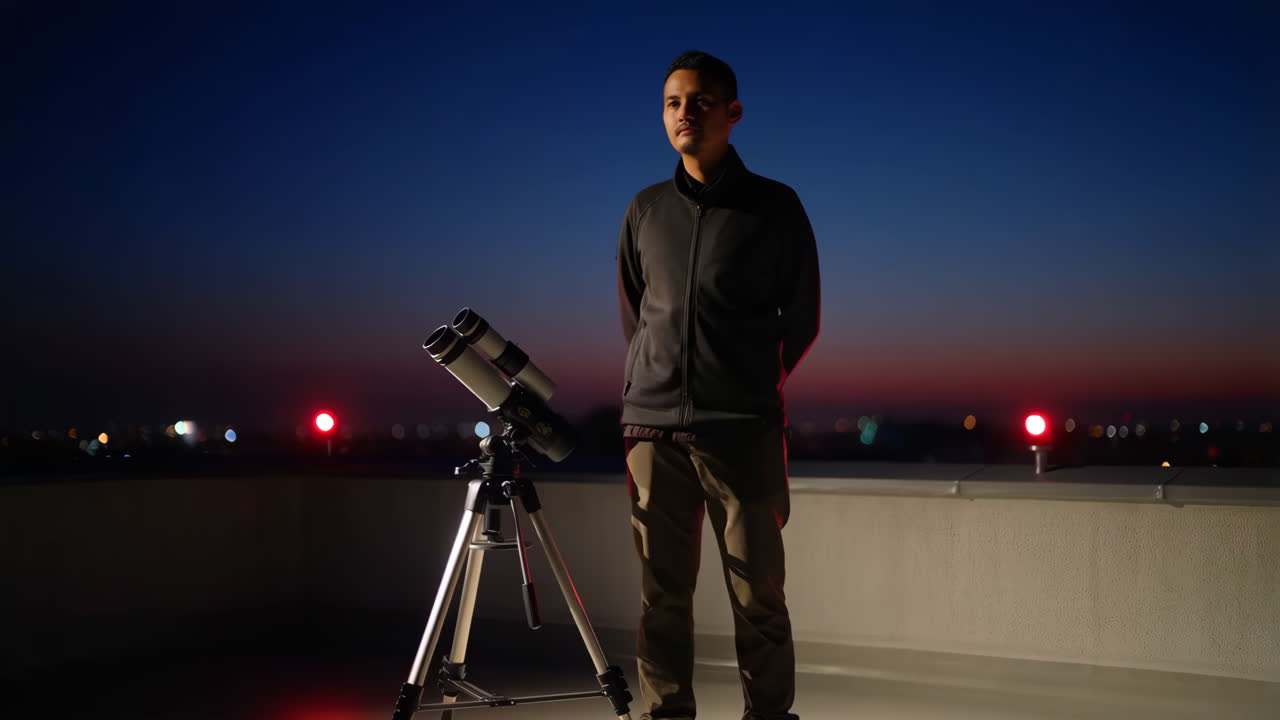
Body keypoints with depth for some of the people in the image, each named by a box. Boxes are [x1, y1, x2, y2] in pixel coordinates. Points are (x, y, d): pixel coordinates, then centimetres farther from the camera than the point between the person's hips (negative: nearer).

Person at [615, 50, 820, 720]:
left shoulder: (775, 206, 6)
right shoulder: (645, 210, 15)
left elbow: (802, 323, 10)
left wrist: (764, 391, 9)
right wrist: (638, 401, 14)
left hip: (743, 431, -3)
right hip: (654, 427, 3)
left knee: (757, 599, -2)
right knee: (662, 597, 3)